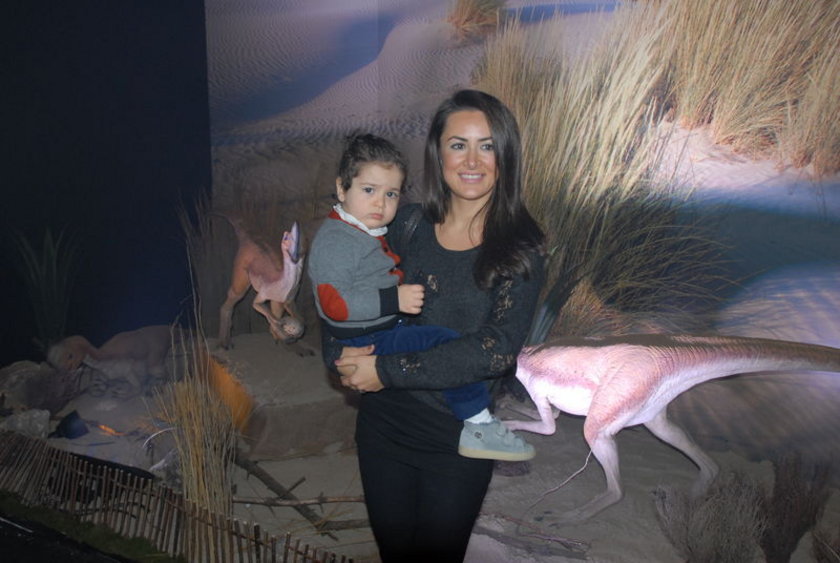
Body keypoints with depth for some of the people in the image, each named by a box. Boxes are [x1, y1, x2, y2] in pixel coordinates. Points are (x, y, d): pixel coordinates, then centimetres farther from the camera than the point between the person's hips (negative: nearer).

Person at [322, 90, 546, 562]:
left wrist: (387, 370, -22)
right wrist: (343, 354, -17)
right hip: (383, 426, 3)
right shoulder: (406, 225, -3)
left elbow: (498, 350, -21)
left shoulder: (520, 248, -11)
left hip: (458, 439, -2)